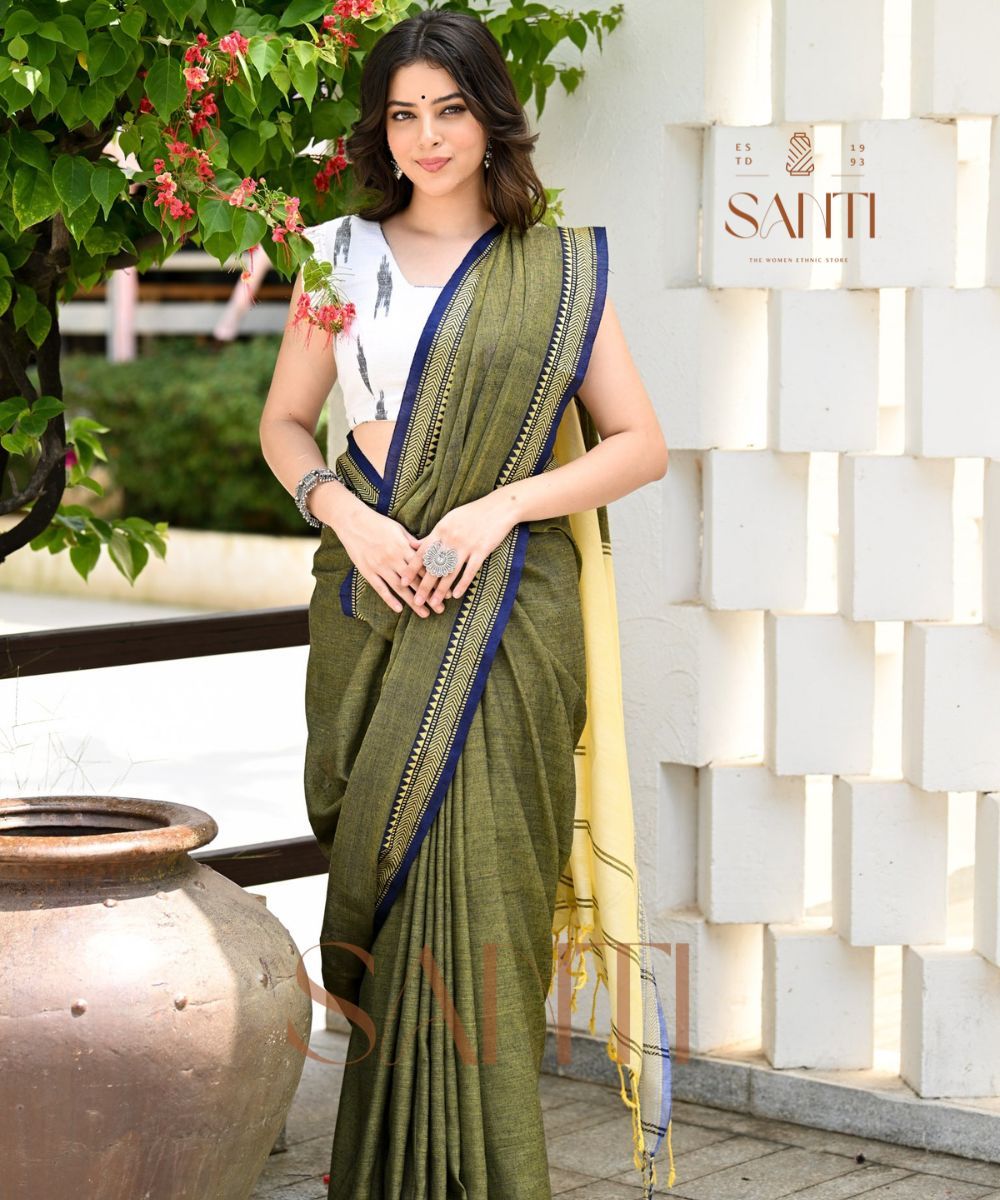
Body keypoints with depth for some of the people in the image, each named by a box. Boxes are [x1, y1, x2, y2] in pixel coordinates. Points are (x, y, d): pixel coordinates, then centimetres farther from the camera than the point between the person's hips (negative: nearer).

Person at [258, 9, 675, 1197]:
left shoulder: (560, 269, 5)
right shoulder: (343, 254, 10)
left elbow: (640, 444, 4)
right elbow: (283, 422, 15)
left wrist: (501, 506, -9)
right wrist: (346, 514, -5)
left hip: (504, 608, -2)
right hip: (371, 600, 2)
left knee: (476, 872, -8)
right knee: (385, 869, 0)